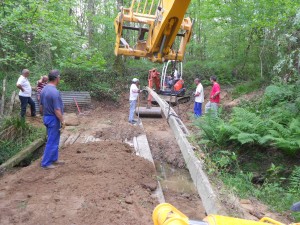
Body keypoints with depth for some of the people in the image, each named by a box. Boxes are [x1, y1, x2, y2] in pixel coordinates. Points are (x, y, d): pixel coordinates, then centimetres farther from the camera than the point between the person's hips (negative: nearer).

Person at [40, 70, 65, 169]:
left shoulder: (44, 89, 5)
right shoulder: (55, 92, -24)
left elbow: (41, 106, 13)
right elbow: (57, 110, -23)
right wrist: (62, 121, -13)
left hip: (47, 117, 9)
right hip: (53, 119, -9)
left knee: (54, 140, 19)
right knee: (52, 142, 2)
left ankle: (54, 159, 30)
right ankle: (45, 163, 11)